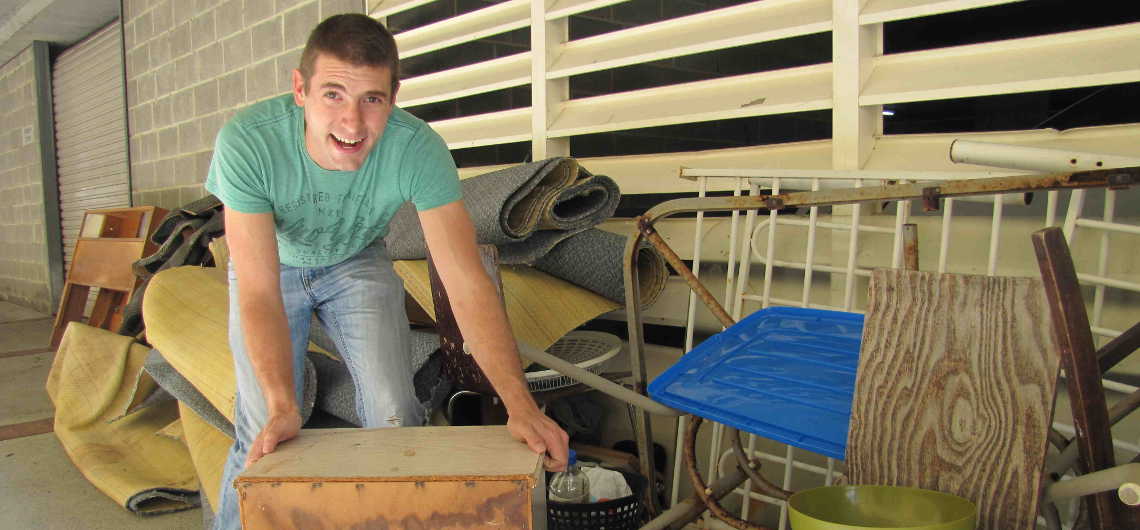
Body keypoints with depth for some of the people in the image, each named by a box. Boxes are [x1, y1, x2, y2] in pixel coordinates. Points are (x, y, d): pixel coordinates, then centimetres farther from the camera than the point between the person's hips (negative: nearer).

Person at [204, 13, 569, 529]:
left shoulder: (418, 149, -34)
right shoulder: (245, 144, -35)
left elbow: (467, 283, -36)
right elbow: (259, 294, -34)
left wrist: (520, 404, -44)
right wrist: (281, 405, -47)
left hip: (357, 262, 1)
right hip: (272, 267, 0)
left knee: (395, 417, -10)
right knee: (262, 432, -7)